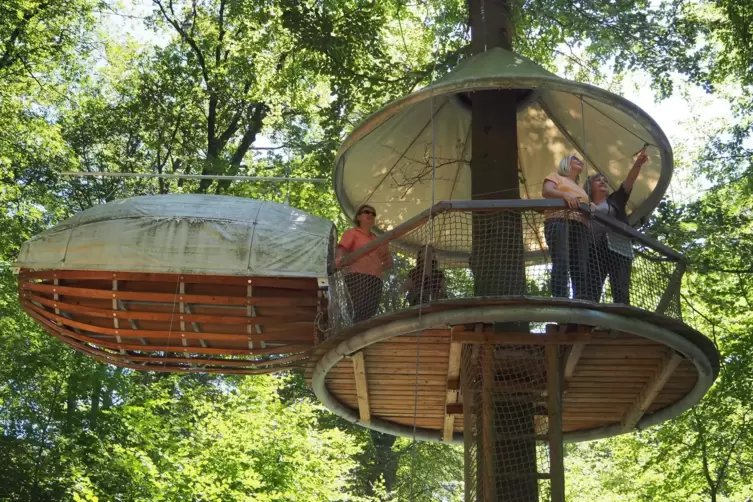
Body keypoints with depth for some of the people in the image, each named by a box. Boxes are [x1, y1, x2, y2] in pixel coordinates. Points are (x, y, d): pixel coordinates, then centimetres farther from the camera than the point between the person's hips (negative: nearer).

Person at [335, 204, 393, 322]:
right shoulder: (352, 233, 14)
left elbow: (389, 262, 28)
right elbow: (342, 248, -4)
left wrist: (381, 267, 5)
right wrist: (340, 258, -27)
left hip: (375, 279, 6)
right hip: (357, 276, -6)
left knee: (370, 313, -5)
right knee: (361, 311, -22)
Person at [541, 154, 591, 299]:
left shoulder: (580, 190, 38)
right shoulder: (557, 177, 20)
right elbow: (546, 191, -1)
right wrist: (565, 195, -21)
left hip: (580, 227, 7)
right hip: (560, 222, -7)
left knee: (581, 268, -11)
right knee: (561, 264, -24)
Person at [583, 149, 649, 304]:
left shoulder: (615, 200, 25)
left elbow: (629, 181, 8)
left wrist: (638, 164, -9)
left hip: (619, 249, 1)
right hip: (595, 250, -1)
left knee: (621, 294, -14)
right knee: (591, 292, -17)